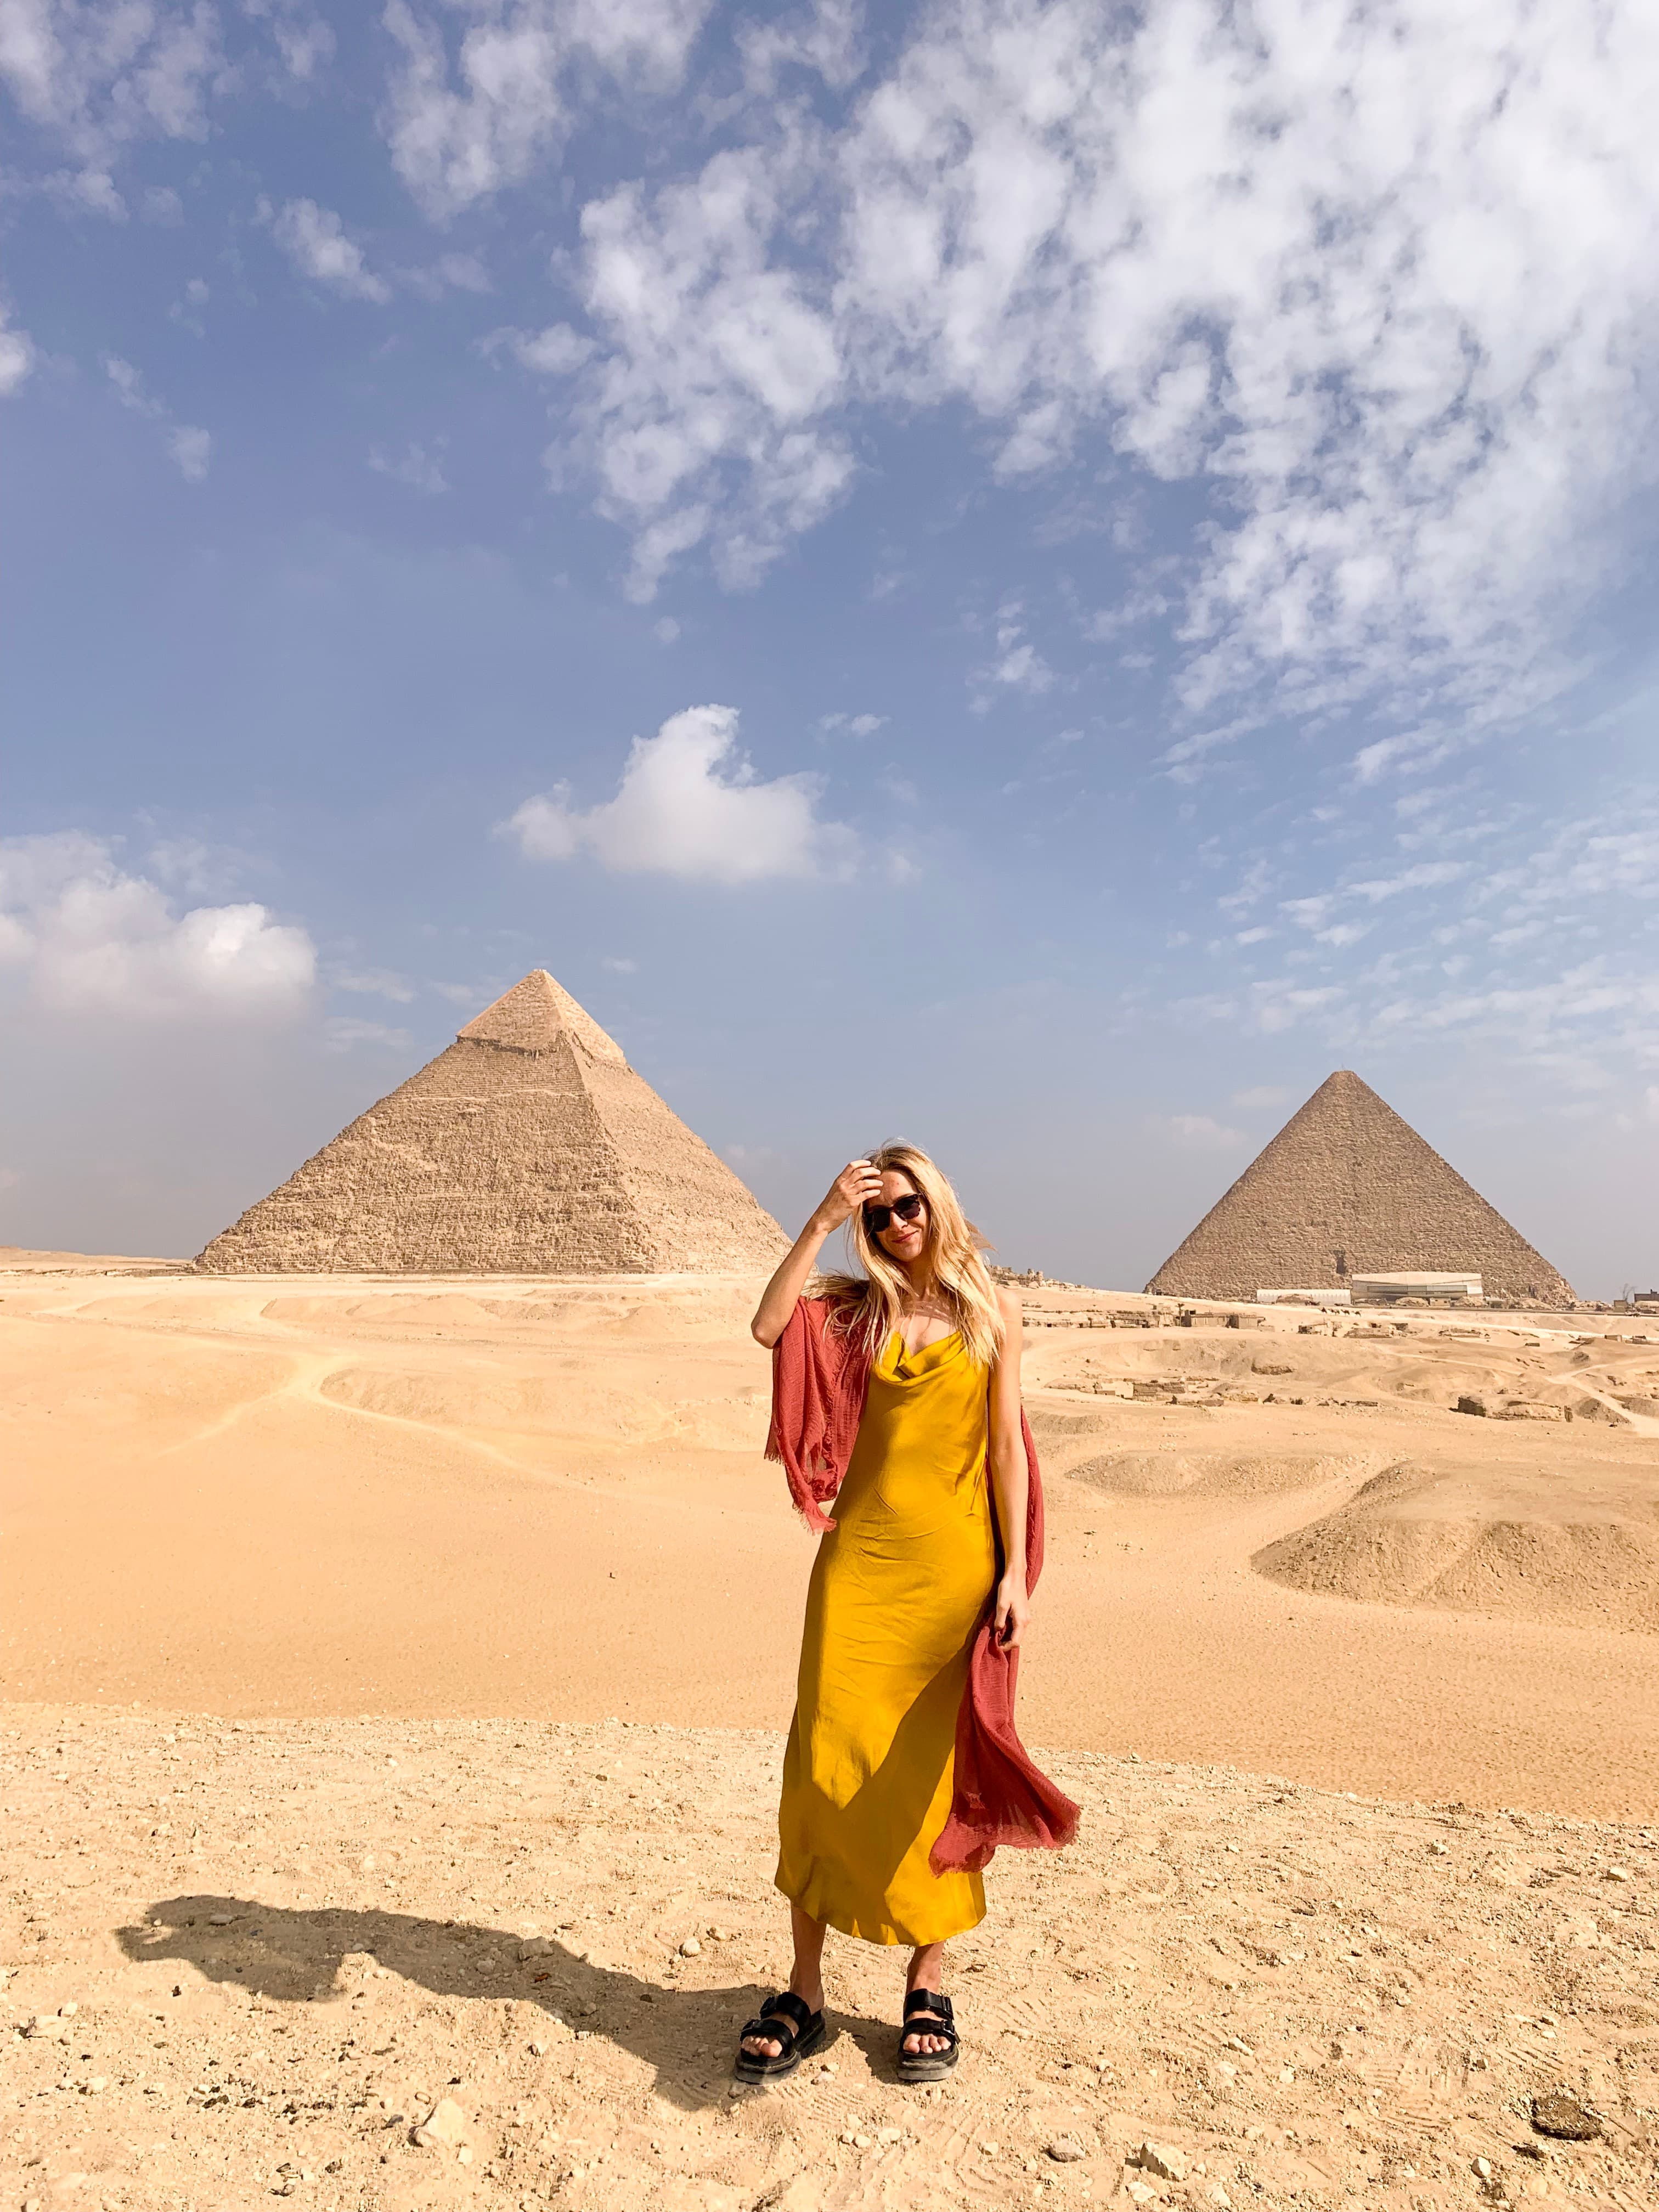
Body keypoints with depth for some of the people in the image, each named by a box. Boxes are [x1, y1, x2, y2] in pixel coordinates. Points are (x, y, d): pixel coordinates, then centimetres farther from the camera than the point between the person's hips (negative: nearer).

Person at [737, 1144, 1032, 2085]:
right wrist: (822, 1221, -12)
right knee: (828, 1759, 1)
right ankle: (805, 1993, 17)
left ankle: (930, 1986, 27)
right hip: (862, 1557, 1)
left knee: (935, 1770, 8)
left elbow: (1007, 1444, 1)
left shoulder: (992, 1308, 4)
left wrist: (1015, 1571, -4)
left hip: (956, 1563, -1)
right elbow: (768, 1327, -12)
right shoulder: (858, 1305, 7)